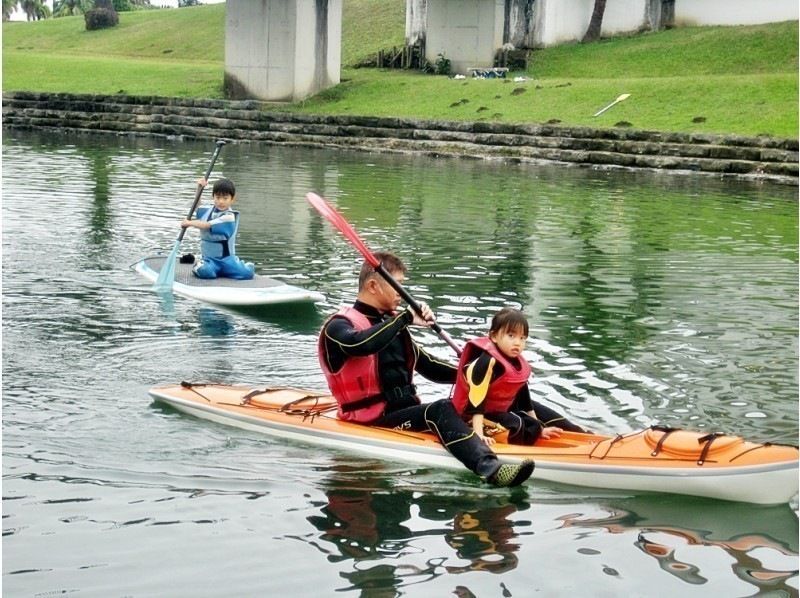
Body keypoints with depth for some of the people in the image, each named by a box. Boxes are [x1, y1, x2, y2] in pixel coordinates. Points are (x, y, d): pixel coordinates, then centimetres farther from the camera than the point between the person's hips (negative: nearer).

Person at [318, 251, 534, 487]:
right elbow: (360, 344, -31)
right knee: (441, 411, -30)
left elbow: (427, 365, 22)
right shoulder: (339, 325, -6)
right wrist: (406, 319, -26)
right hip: (372, 420, -8)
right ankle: (491, 469, -52)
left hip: (404, 408, 8)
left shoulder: (391, 323, 19)